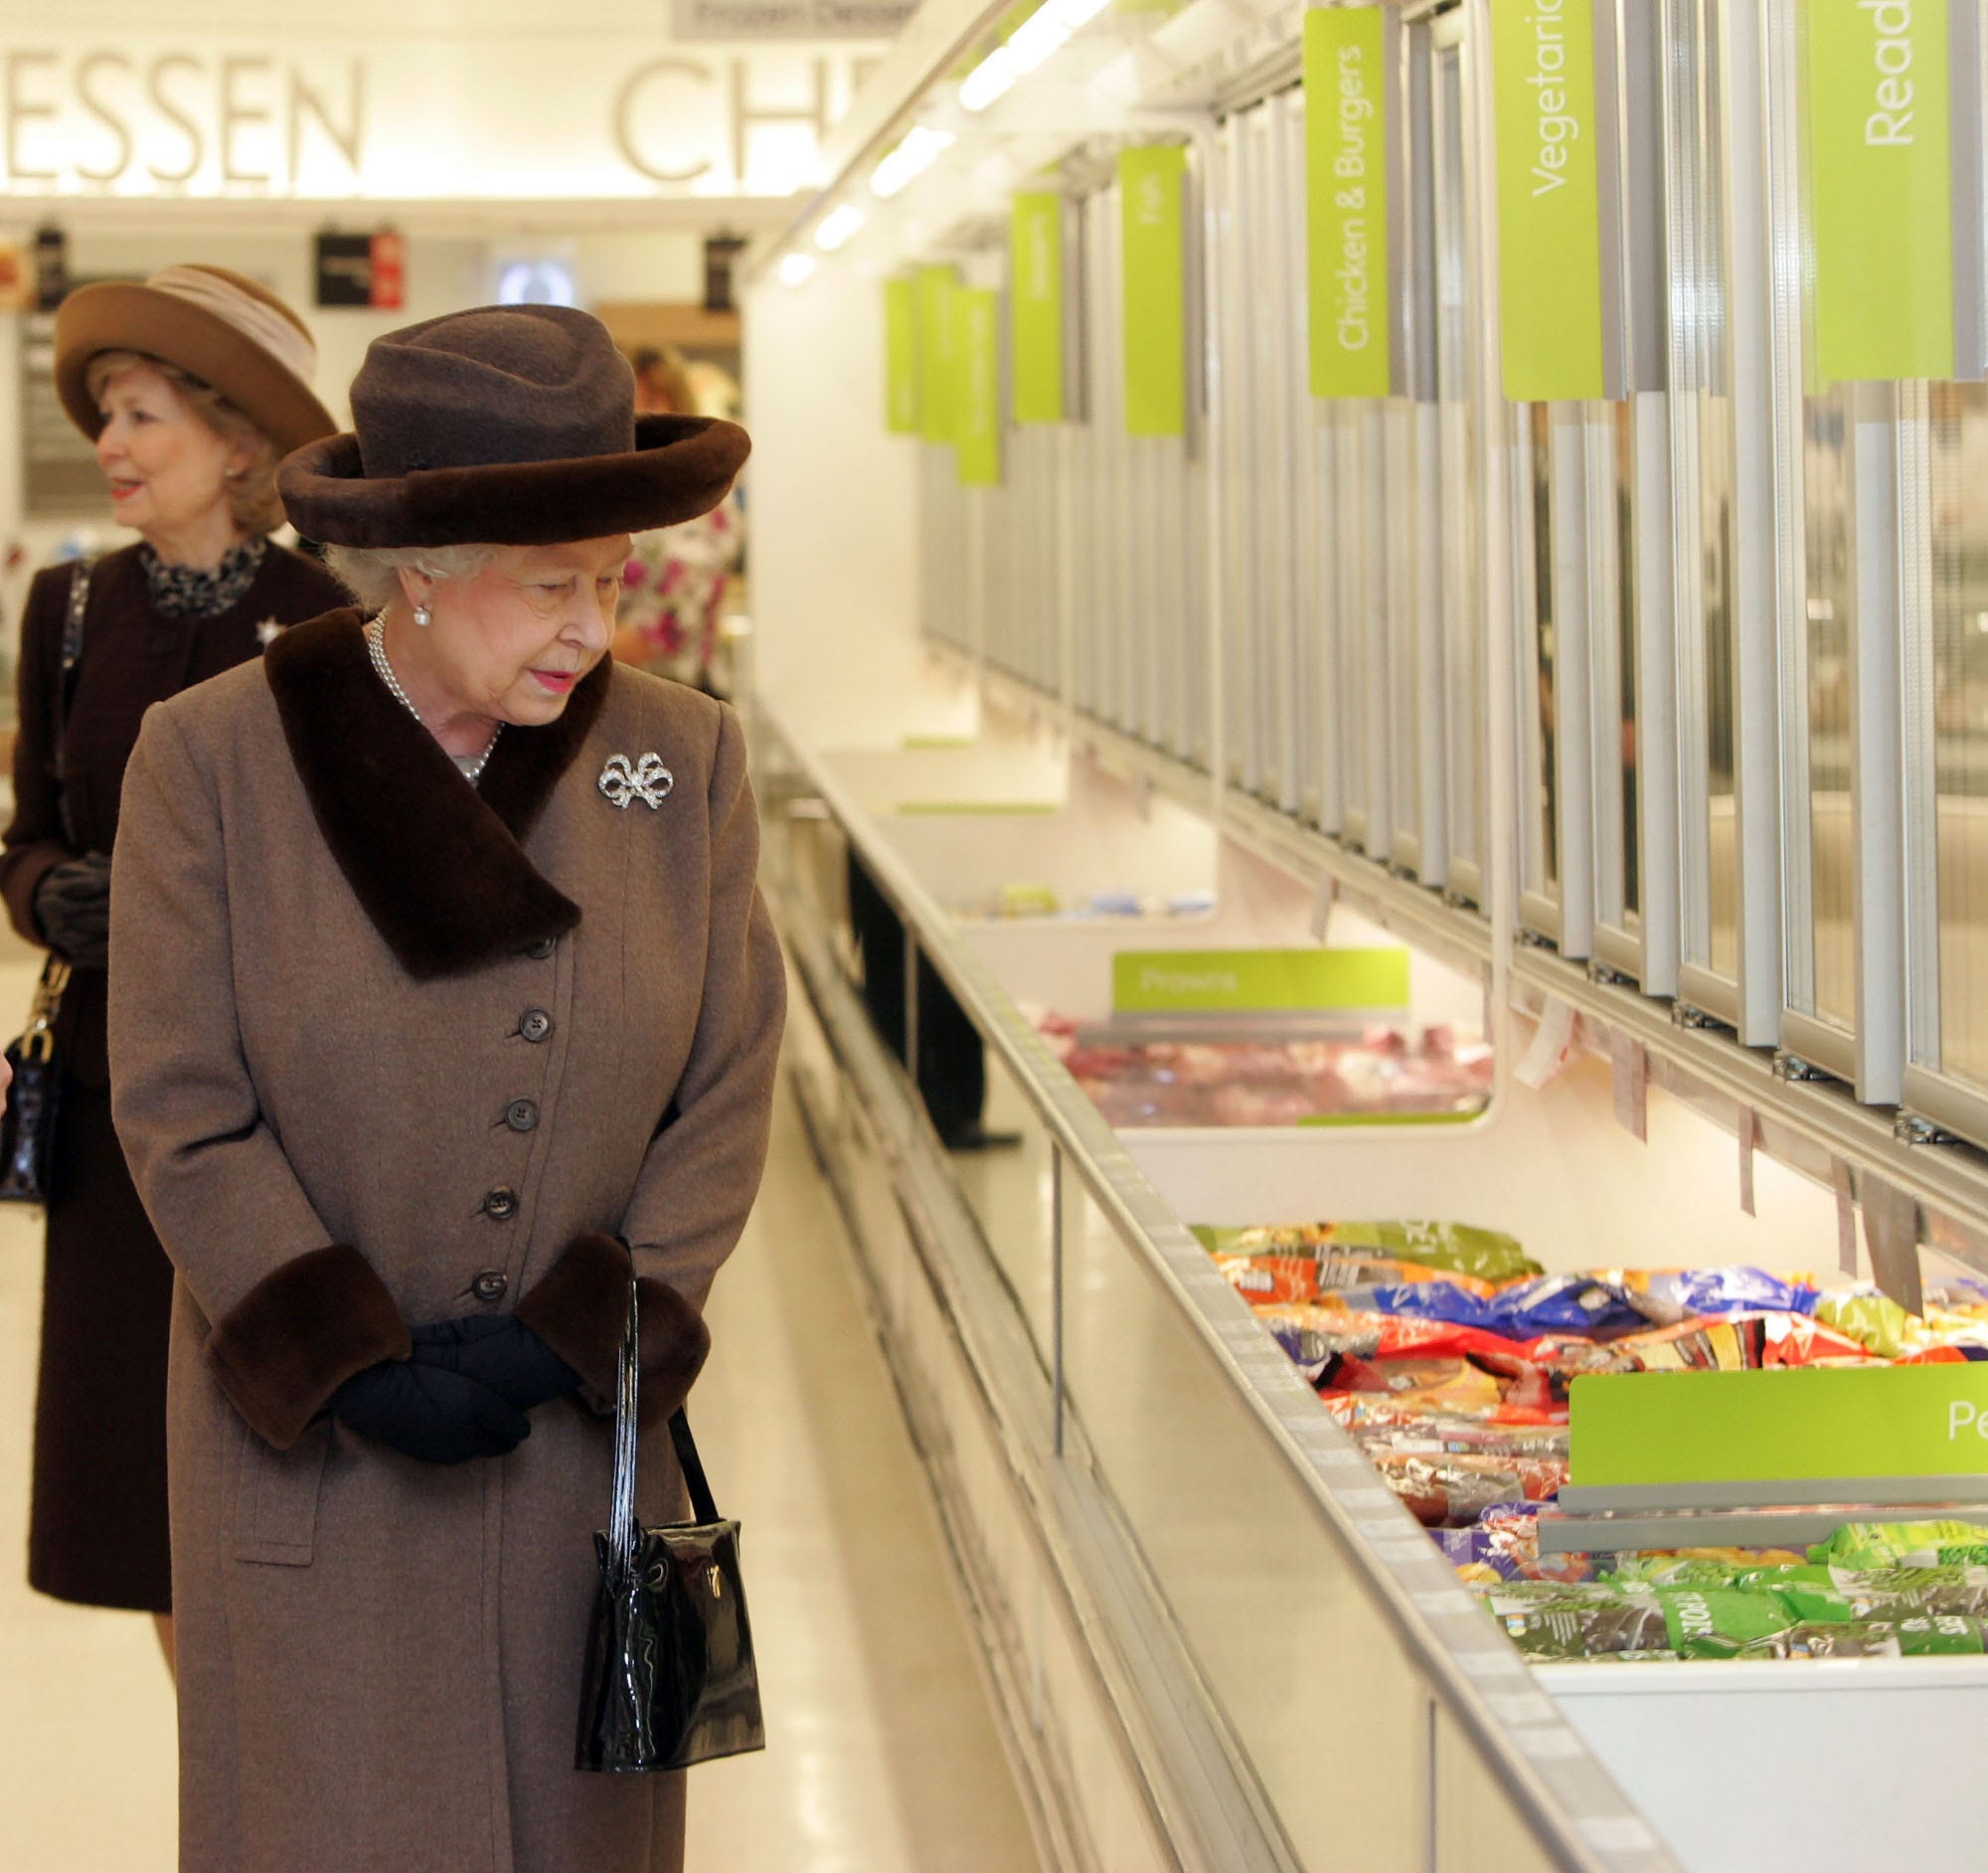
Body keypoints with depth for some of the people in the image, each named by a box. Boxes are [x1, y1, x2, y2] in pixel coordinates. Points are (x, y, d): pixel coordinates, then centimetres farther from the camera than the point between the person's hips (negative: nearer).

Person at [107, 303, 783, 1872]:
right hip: (310, 1451, -2)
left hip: (589, 1436, 2)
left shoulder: (682, 761, -2)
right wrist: (356, 1373, -15)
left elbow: (728, 1095, -1)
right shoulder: (211, 762, -9)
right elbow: (183, 1114, -8)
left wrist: (573, 1346, -10)